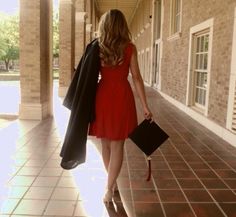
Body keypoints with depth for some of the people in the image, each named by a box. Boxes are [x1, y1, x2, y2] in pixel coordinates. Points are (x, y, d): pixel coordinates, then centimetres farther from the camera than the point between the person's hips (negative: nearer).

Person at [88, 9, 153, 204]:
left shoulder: (97, 47, 2)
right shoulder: (129, 48, -3)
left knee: (105, 143, 17)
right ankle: (109, 189, 7)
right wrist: (145, 106, 1)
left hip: (102, 96, 2)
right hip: (122, 97, -2)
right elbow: (136, 78, -4)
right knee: (117, 145, 6)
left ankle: (111, 181, 33)